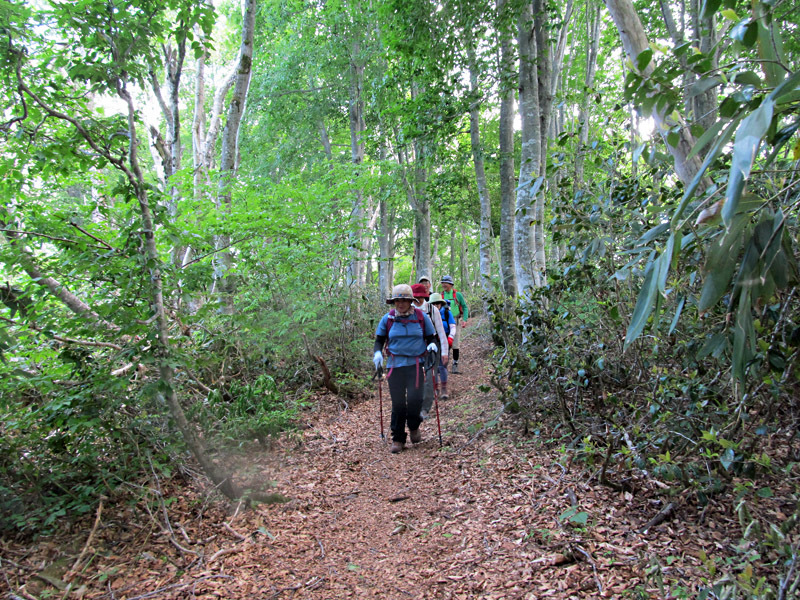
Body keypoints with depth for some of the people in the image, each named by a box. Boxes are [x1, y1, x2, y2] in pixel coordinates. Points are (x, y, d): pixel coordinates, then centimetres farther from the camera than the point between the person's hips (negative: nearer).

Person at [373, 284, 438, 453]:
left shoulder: (421, 317, 3)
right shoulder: (388, 318, 5)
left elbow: (431, 337, 13)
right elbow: (379, 339, 13)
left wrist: (432, 345, -10)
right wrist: (377, 352, -7)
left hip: (415, 364, -1)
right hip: (395, 364, 1)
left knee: (414, 398, -13)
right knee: (397, 403, 3)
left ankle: (414, 427, 18)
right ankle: (398, 439, 17)